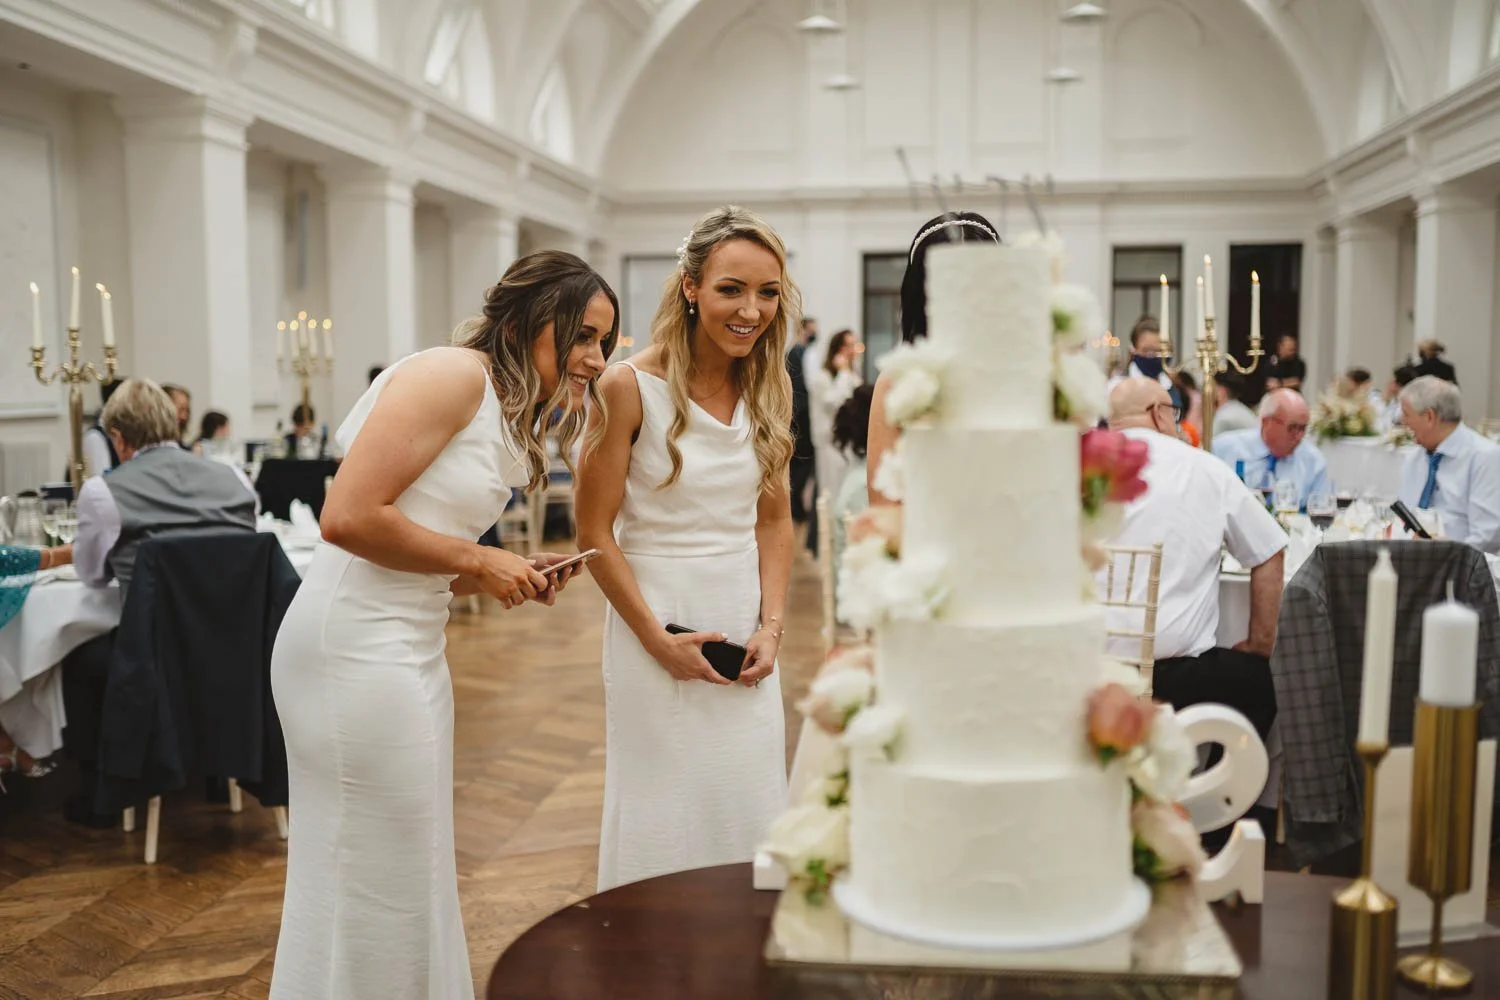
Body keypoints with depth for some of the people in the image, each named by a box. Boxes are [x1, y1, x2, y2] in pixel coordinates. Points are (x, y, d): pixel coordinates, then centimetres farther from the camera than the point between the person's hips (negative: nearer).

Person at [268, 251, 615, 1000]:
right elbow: (348, 517, -23)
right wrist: (478, 560, -14)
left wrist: (512, 578, 1)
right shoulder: (455, 374, -14)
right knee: (372, 885, 3)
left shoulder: (507, 415, 14)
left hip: (408, 649, 9)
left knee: (411, 876, 18)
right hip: (357, 649, -9)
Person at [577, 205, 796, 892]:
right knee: (665, 815, 5)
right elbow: (595, 534, -10)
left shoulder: (770, 387, 3)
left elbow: (775, 520, 9)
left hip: (744, 632, 5)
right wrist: (659, 640, -12)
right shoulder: (631, 388, -13)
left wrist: (771, 626, -2)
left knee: (751, 812, 12)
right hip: (658, 621, -5)